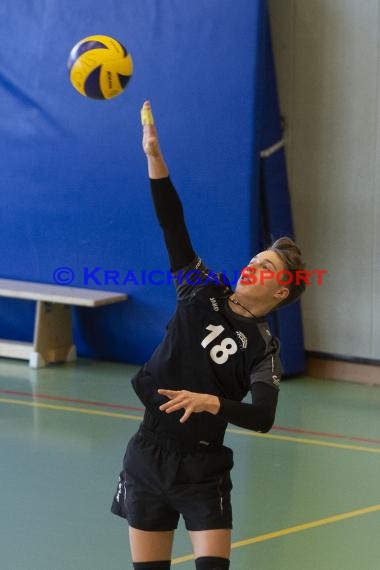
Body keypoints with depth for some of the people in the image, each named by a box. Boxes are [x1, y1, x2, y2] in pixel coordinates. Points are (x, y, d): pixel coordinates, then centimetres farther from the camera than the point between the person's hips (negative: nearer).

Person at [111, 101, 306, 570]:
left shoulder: (263, 348, -5)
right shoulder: (203, 294, 2)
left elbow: (263, 417, -18)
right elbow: (173, 226, -5)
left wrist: (211, 403, -34)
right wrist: (154, 156, -14)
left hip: (202, 469, -3)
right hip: (147, 457, 3)